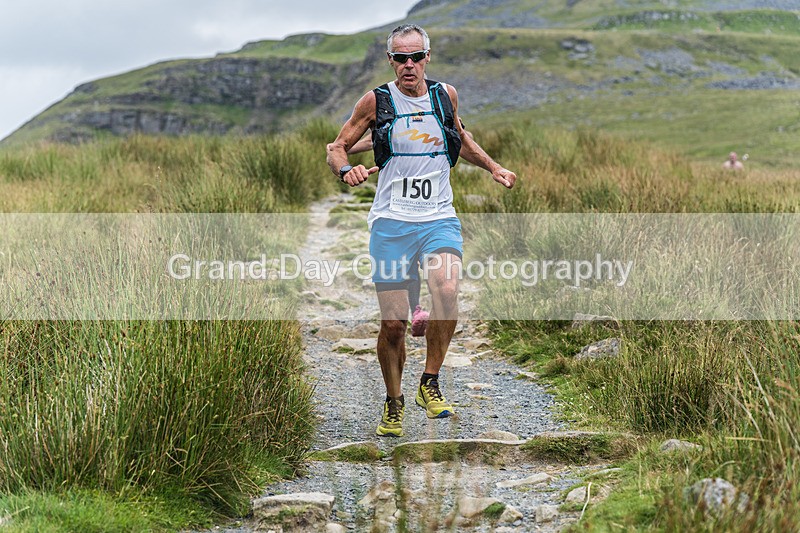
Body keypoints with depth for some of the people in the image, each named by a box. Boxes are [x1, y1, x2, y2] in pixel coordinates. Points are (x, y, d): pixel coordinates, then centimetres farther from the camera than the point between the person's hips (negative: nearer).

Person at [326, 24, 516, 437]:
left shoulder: (446, 95, 8)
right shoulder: (375, 102, 1)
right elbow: (336, 147, 8)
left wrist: (492, 167, 20)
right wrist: (346, 169, -13)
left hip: (439, 219, 1)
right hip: (391, 221, -1)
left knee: (447, 293, -26)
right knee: (393, 323, -3)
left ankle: (430, 384, -7)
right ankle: (394, 403, 20)